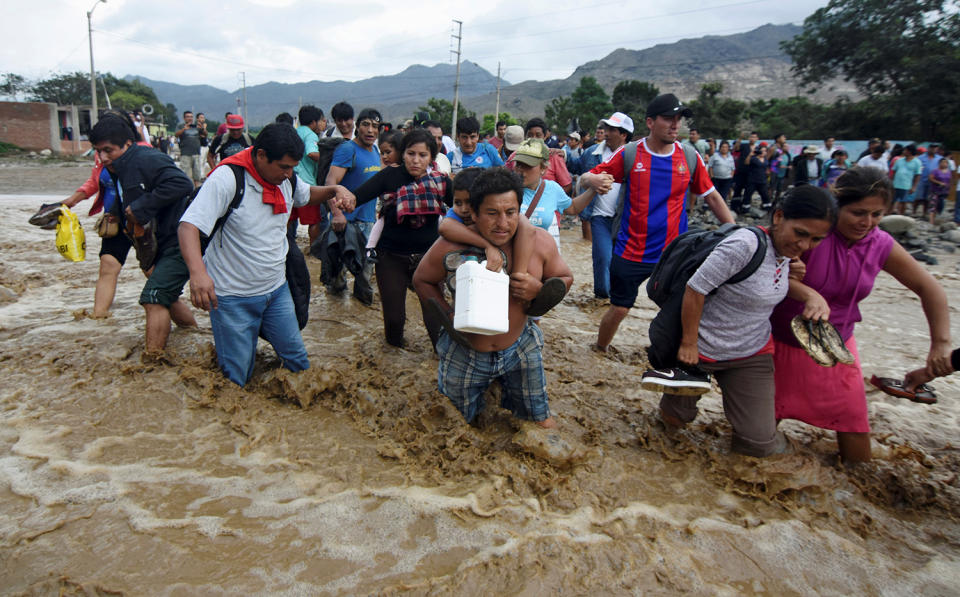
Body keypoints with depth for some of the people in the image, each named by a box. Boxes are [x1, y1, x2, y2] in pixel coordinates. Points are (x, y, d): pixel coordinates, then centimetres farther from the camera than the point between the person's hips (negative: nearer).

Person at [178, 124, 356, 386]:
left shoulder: (285, 178, 1)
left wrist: (335, 190, -1)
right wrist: (197, 272, -46)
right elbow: (188, 226, -27)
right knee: (236, 377, 4)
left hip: (277, 289, 6)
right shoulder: (227, 178, -21)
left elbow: (307, 194, 23)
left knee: (297, 359, 14)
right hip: (233, 298, -6)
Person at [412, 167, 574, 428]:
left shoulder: (539, 241, -16)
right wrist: (447, 316, -18)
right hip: (464, 352, -1)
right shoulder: (451, 246, -22)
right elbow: (422, 280, -4)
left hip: (521, 349, 2)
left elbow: (565, 278, 1)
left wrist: (540, 290, -22)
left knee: (539, 418, 20)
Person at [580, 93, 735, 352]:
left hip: (674, 253, 2)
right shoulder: (629, 155, -4)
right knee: (619, 308, 7)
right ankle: (598, 351, 32)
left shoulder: (690, 157, 2)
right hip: (630, 252, -2)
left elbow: (711, 196, 11)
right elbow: (587, 177, -3)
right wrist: (593, 180, -28)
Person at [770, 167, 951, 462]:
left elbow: (928, 288, 3)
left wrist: (941, 343, -3)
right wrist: (809, 295, -47)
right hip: (783, 342, -3)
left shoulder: (881, 245, -7)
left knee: (854, 422, 5)